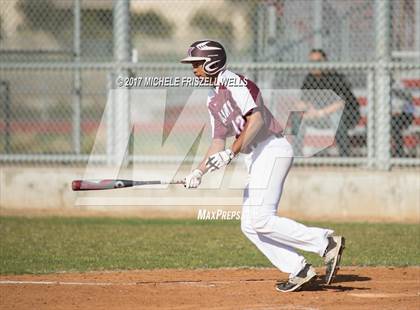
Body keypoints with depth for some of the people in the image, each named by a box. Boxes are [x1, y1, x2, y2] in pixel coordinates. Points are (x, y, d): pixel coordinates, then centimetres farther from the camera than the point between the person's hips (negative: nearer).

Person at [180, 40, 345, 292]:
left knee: (261, 220, -18)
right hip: (256, 158, 10)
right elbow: (218, 142, 22)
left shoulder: (234, 83, -10)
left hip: (272, 150, -10)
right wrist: (199, 172, 10)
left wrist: (231, 152, -28)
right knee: (249, 226, 6)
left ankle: (327, 242, -17)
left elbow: (257, 119, -22)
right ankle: (299, 270, 5)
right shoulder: (213, 99, 20)